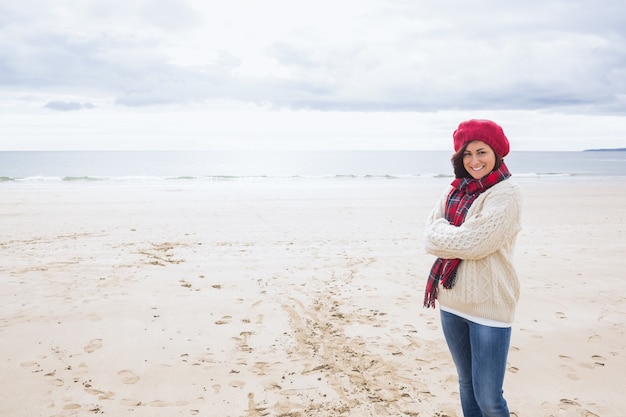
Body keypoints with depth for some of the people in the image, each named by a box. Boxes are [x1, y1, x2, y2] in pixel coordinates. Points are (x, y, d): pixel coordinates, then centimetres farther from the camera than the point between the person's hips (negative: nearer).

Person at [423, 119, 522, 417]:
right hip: (452, 302, 6)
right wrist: (458, 235, -15)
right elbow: (430, 237, 0)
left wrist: (442, 232, -6)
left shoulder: (506, 194, -11)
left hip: (489, 305, -6)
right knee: (466, 384, 20)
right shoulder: (455, 191, 8)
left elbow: (474, 243, -21)